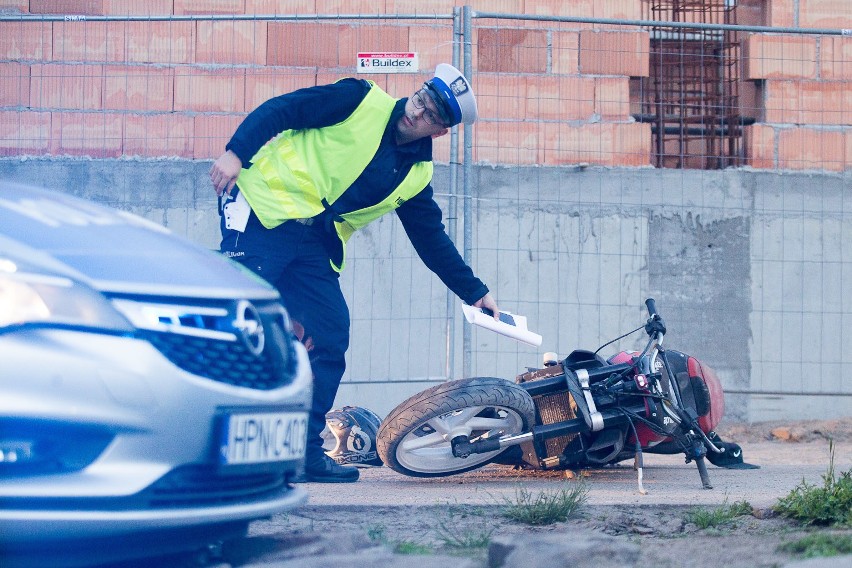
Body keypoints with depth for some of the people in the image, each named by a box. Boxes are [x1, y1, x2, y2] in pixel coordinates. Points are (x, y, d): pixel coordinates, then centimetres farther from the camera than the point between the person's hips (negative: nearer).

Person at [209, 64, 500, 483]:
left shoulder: (416, 175, 12)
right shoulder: (361, 101, -2)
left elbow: (432, 240, 21)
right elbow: (279, 110, -6)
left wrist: (474, 292, 19)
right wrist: (236, 151, -18)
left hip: (316, 248, 6)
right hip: (264, 211, -6)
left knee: (330, 339, -2)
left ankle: (304, 450, 7)